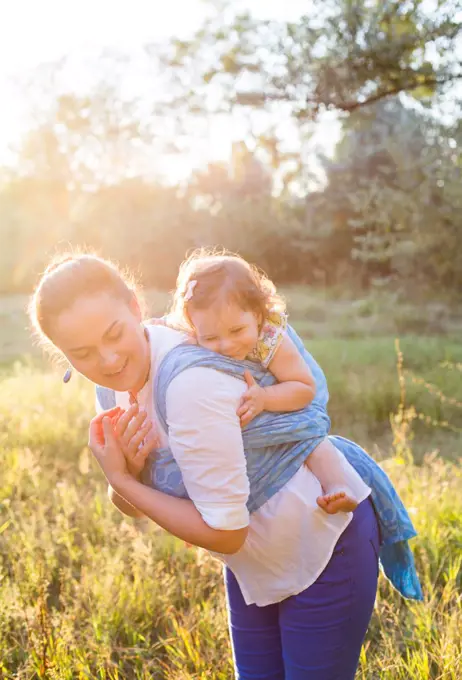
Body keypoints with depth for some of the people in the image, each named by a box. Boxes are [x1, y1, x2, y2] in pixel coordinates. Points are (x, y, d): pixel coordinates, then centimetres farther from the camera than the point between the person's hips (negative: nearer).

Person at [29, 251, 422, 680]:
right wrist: (124, 472, -21)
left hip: (325, 543, -7)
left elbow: (223, 533, -27)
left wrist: (120, 479, -23)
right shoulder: (115, 384, -9)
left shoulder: (190, 382, -34)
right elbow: (133, 507, 1)